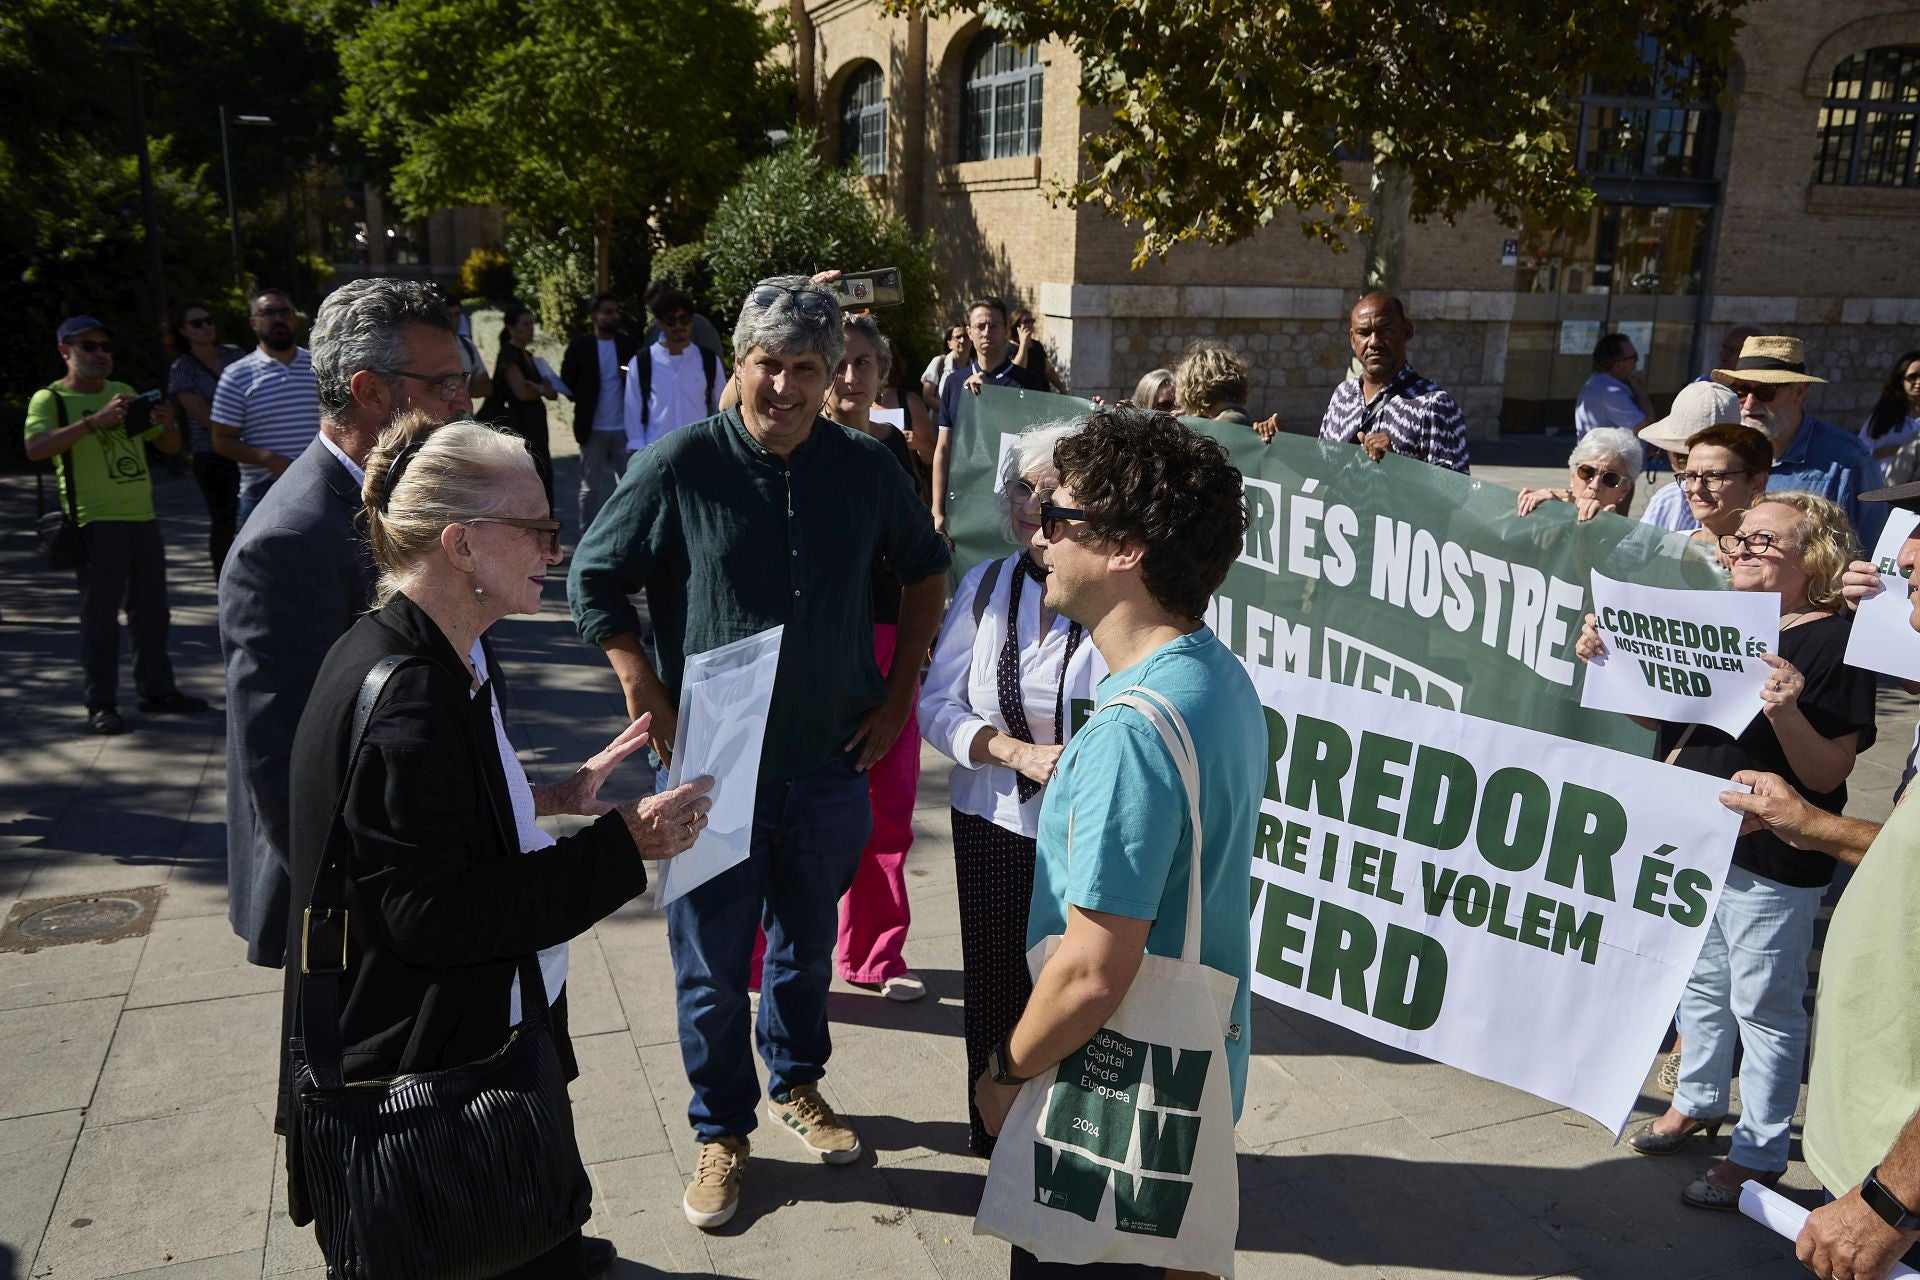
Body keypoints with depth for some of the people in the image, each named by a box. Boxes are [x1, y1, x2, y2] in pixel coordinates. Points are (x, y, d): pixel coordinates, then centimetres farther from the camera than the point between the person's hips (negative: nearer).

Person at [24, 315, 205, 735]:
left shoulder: (125, 392, 17)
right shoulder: (50, 399, 0)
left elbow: (170, 447, 20)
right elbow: (35, 449, -18)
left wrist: (168, 423, -3)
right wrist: (94, 421, -25)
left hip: (143, 516, 6)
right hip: (97, 521, -6)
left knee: (151, 610, 12)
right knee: (101, 615, -4)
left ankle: (156, 690, 22)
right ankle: (100, 704, 3)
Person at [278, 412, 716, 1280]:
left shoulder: (449, 660, 4)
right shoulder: (404, 701, -29)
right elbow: (434, 914, -27)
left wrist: (552, 797, 7)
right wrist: (622, 843, -26)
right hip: (422, 1076, -9)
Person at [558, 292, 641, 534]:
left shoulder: (630, 344, 4)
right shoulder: (579, 346, 0)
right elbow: (567, 383, 4)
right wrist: (584, 401, -6)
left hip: (626, 427, 1)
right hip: (592, 429, -1)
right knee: (591, 487, 8)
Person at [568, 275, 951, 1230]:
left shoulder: (865, 467, -3)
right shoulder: (679, 466, -12)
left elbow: (925, 567, 12)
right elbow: (593, 580, -3)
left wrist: (899, 694, 7)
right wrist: (647, 696, -11)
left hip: (831, 764, 3)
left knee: (808, 945, 21)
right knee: (711, 965, 10)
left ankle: (796, 1083, 46)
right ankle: (721, 1130, 33)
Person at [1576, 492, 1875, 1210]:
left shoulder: (1836, 641, -15)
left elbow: (1828, 775, -18)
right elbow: (1663, 713, 15)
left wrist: (1786, 713, -36)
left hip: (1771, 861, -7)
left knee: (1763, 1004, 7)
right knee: (1697, 978, 22)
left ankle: (1758, 1153, 23)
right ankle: (1699, 1100, 42)